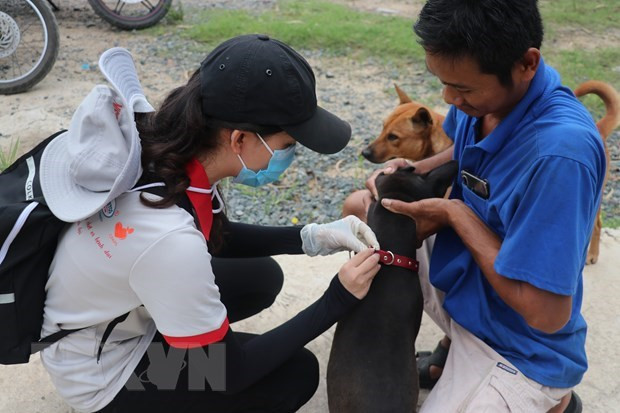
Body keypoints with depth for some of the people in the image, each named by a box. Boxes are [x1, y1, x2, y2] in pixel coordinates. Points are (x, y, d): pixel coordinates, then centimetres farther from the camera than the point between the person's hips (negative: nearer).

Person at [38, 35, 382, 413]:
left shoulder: (169, 143, -19)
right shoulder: (169, 237, -40)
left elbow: (216, 237, 2)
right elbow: (228, 372, -24)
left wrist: (313, 237, -10)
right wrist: (337, 300, -22)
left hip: (117, 311, 7)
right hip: (97, 370, -7)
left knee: (263, 277, 12)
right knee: (296, 374, -3)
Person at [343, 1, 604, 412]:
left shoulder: (560, 152, -37)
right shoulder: (483, 86, -13)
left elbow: (546, 314, -32)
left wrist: (456, 213, -25)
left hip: (518, 349, -7)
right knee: (360, 207, 9)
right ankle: (453, 346, 18)